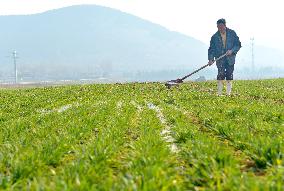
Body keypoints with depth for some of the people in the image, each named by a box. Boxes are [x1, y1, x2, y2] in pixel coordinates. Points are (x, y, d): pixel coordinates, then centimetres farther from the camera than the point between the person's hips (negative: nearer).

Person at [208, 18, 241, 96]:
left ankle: (228, 93, 12)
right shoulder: (215, 37, 3)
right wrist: (211, 59, -9)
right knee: (221, 74, -14)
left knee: (229, 75, 3)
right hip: (220, 59, -1)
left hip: (230, 58, 1)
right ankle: (219, 93, -11)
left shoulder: (232, 33, 1)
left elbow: (238, 44, 3)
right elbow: (211, 49, 4)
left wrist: (232, 51, -13)